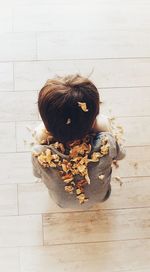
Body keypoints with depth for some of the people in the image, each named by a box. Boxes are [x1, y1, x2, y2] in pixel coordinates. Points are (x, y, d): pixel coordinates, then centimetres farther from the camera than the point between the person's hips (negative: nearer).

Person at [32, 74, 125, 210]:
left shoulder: (40, 155, -42)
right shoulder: (107, 144, -42)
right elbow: (120, 154, -14)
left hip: (62, 202, 0)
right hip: (99, 197, 0)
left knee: (39, 131, 6)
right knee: (104, 121, 4)